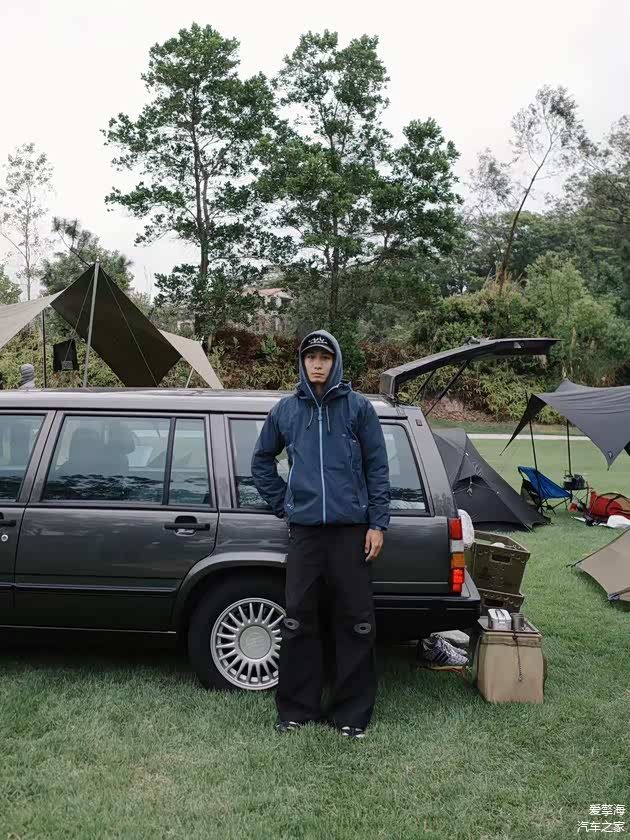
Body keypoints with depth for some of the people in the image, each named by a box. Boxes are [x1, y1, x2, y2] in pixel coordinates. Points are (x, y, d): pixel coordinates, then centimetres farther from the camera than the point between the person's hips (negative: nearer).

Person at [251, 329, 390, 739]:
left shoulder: (358, 407, 2)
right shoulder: (285, 409, 9)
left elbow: (377, 467, 1)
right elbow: (262, 460, 21)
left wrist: (378, 523, -4)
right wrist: (284, 504, 12)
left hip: (352, 528, -2)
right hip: (304, 529, 2)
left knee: (356, 622, 3)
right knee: (298, 621, 6)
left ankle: (353, 712, 18)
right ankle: (297, 707, 21)